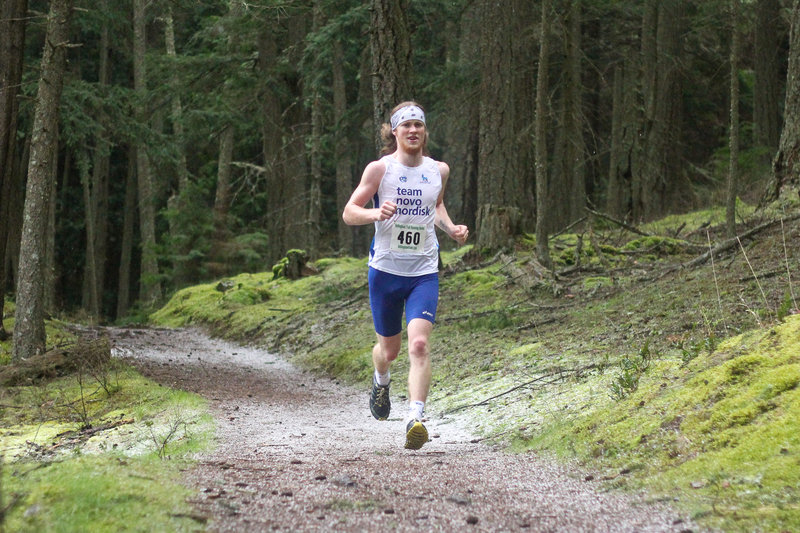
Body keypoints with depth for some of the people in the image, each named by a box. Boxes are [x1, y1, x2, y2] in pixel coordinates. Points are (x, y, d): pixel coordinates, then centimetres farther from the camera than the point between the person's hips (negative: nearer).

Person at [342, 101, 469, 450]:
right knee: (389, 348, 13)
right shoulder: (380, 169, -5)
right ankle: (381, 381, 49)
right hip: (385, 270, -1)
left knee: (419, 343, -20)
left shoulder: (439, 170, 5)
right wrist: (376, 213, -24)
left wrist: (451, 228, 7)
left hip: (424, 273, 1)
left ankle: (415, 418, -26)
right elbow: (349, 212, -4)